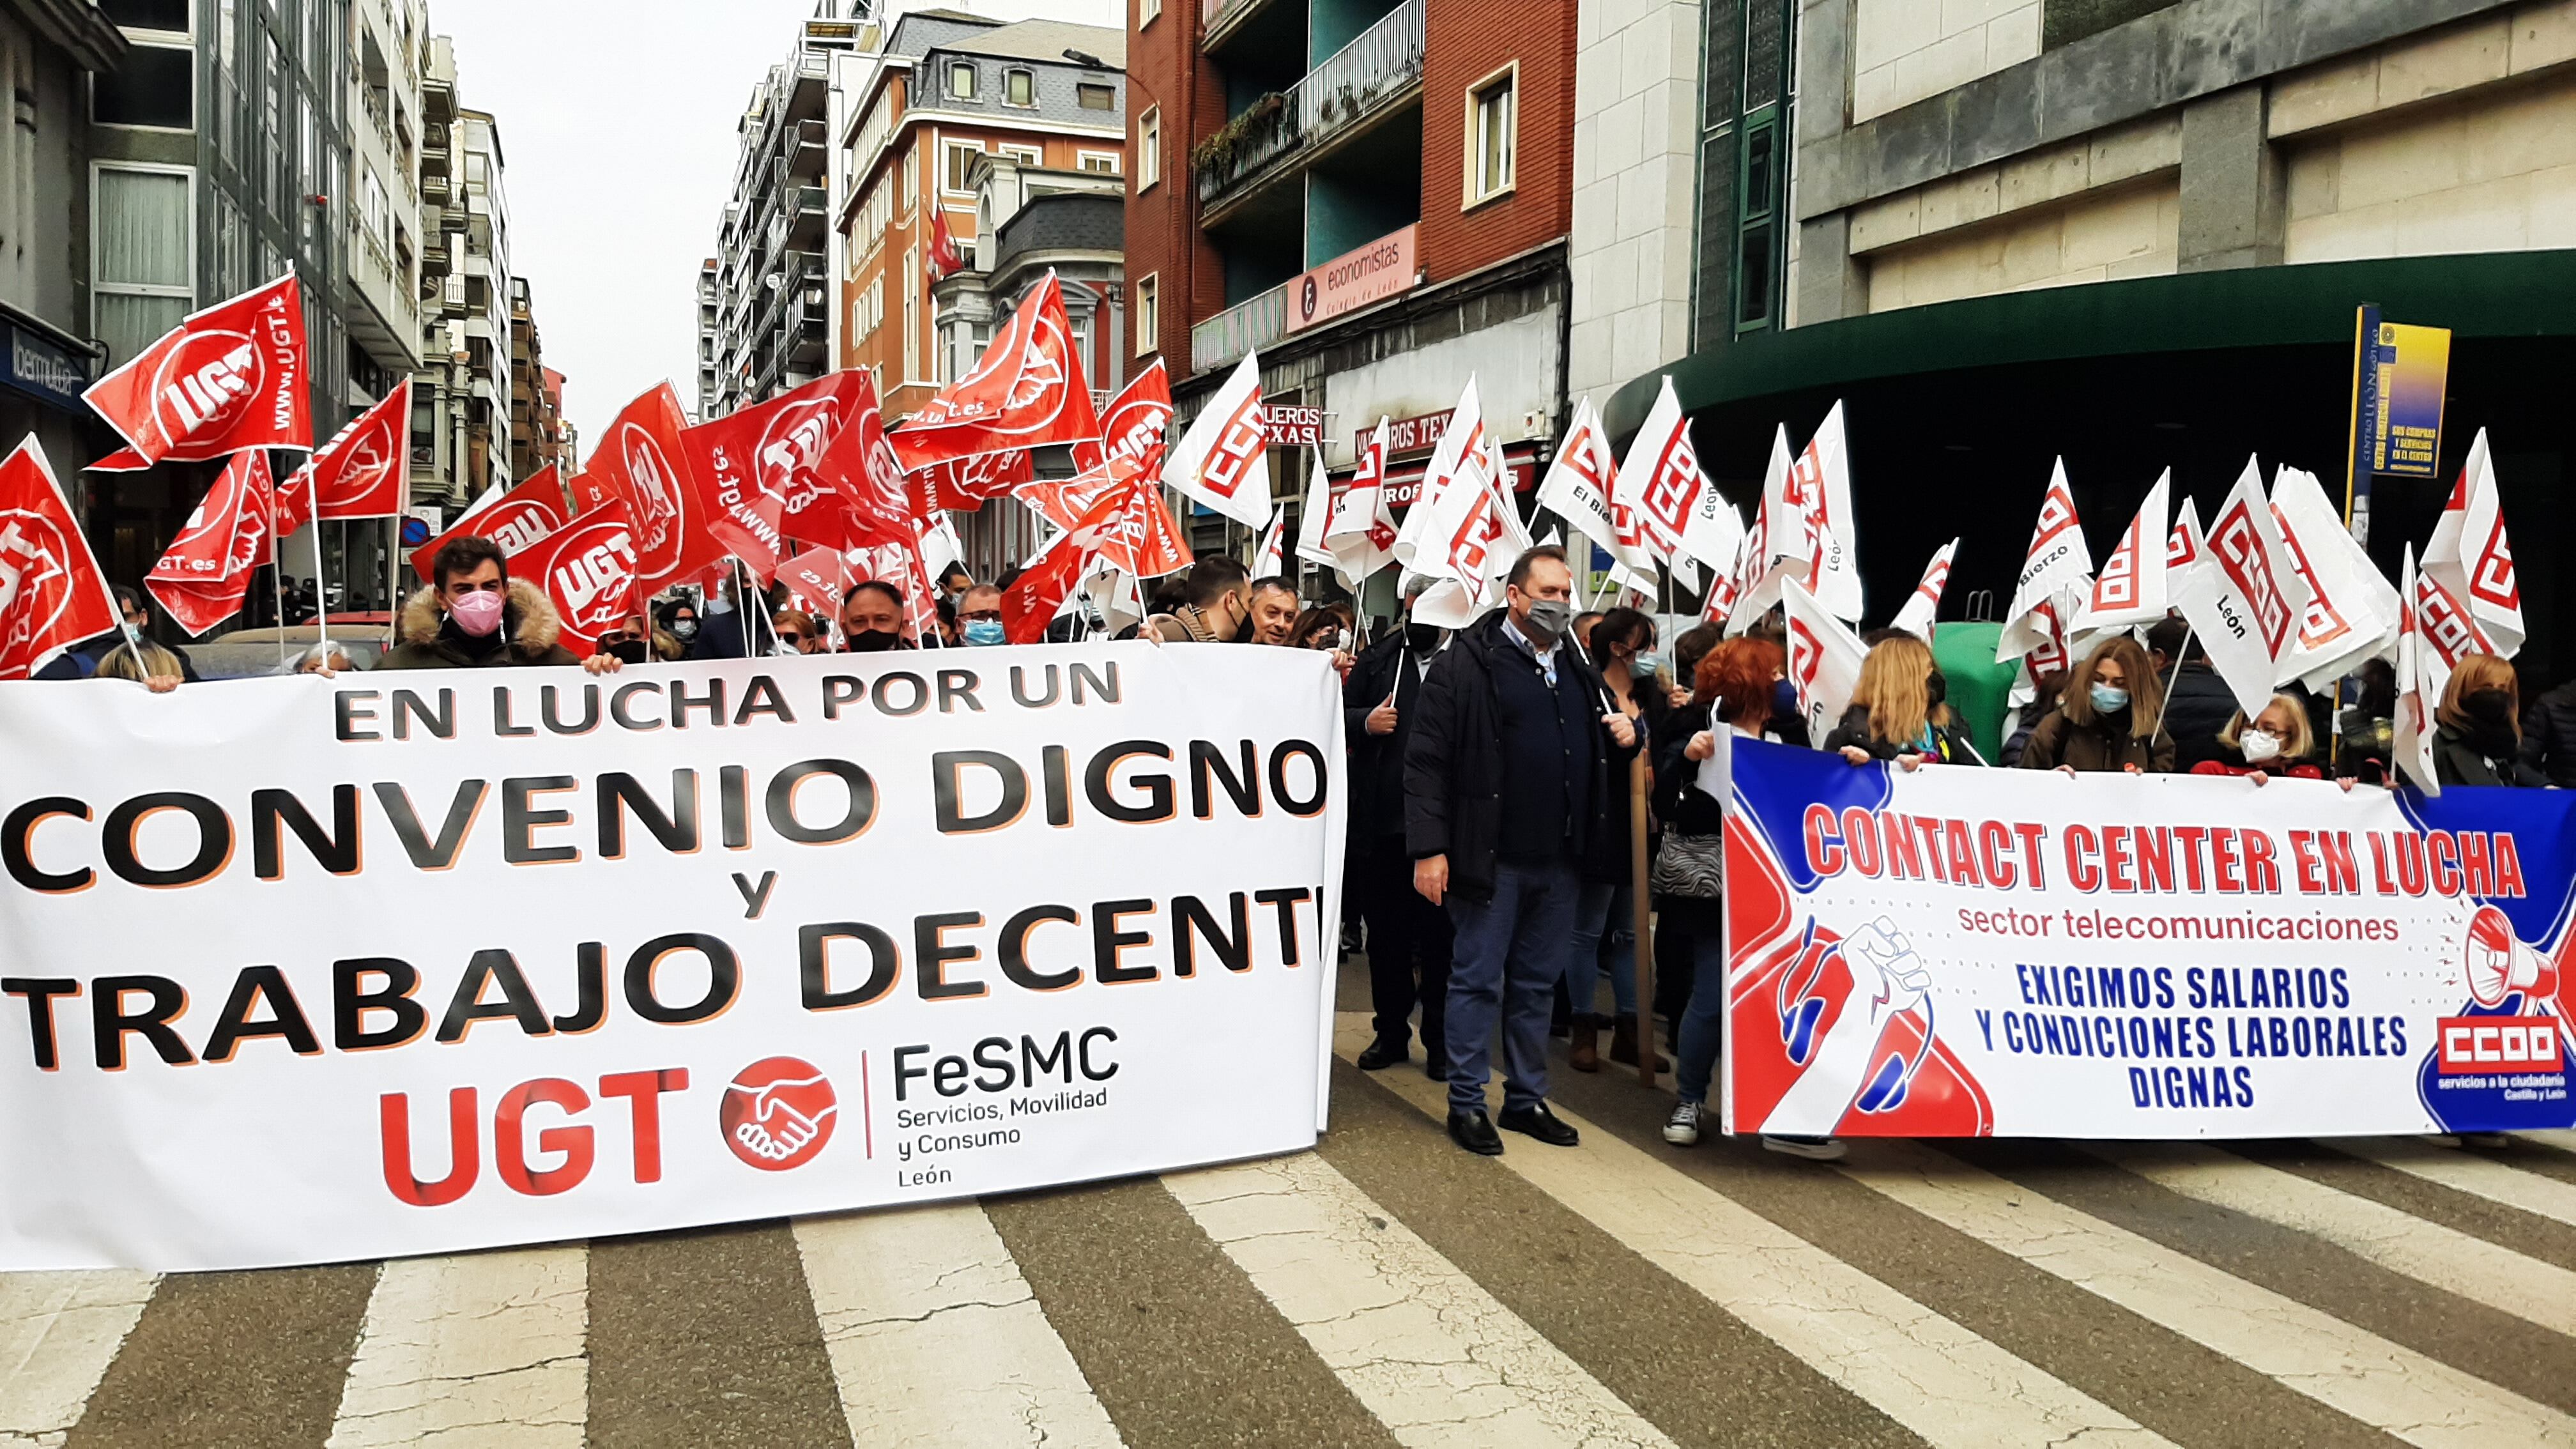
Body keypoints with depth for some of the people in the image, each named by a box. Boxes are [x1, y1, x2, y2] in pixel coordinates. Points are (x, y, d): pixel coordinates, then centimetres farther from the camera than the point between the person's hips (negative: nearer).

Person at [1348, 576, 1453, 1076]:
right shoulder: (1379, 659, 8)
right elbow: (1337, 716, 9)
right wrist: (1364, 721, -9)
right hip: (1381, 826, 4)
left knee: (1440, 939, 8)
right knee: (1386, 935, 15)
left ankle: (1441, 1042, 22)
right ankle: (1392, 1033, 30)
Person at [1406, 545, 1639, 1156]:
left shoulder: (1578, 670, 14)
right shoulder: (1466, 663, -8)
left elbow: (1599, 757, 24)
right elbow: (1427, 761, -12)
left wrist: (1625, 738, 1)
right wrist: (1429, 849, -18)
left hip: (1560, 861, 6)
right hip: (1491, 858, -6)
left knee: (1537, 985, 14)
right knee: (1478, 981, 3)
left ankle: (1527, 1098, 26)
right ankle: (1466, 1103, 14)